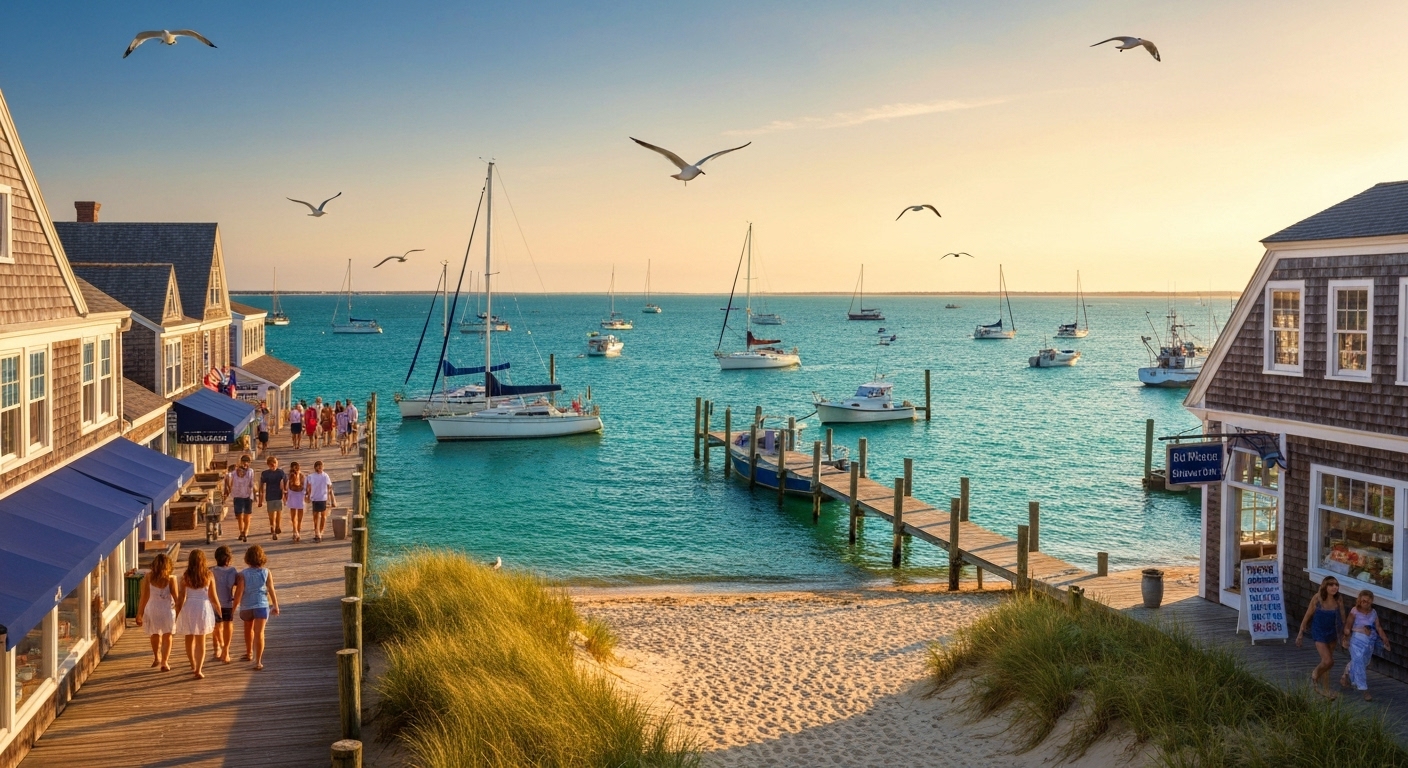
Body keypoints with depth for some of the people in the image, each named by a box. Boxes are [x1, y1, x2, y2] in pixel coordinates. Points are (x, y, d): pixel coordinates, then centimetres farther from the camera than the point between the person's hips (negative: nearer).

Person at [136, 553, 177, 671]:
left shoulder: (148, 577, -7)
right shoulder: (170, 579, -11)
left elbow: (144, 597, -4)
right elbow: (176, 598, -9)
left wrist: (139, 614, 4)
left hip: (151, 609, 2)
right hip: (167, 609, -2)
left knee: (155, 635, 25)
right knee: (167, 637, 12)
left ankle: (157, 657, 37)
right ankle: (164, 662, 5)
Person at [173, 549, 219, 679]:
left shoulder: (185, 577, -8)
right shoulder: (208, 576, -7)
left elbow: (181, 597, -6)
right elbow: (213, 597, -2)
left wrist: (177, 613, 4)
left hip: (188, 608, 0)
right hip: (203, 608, 0)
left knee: (189, 639, 20)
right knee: (201, 641, 7)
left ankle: (193, 665, 37)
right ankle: (198, 670, -2)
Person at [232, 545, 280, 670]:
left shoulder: (243, 574, -9)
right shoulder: (266, 573, -5)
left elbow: (239, 592, -13)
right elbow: (271, 591, -4)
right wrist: (276, 606, 6)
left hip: (246, 606, 1)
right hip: (262, 605, -1)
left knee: (248, 629, 25)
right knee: (259, 633, -5)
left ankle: (249, 653, 44)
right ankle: (258, 661, -13)